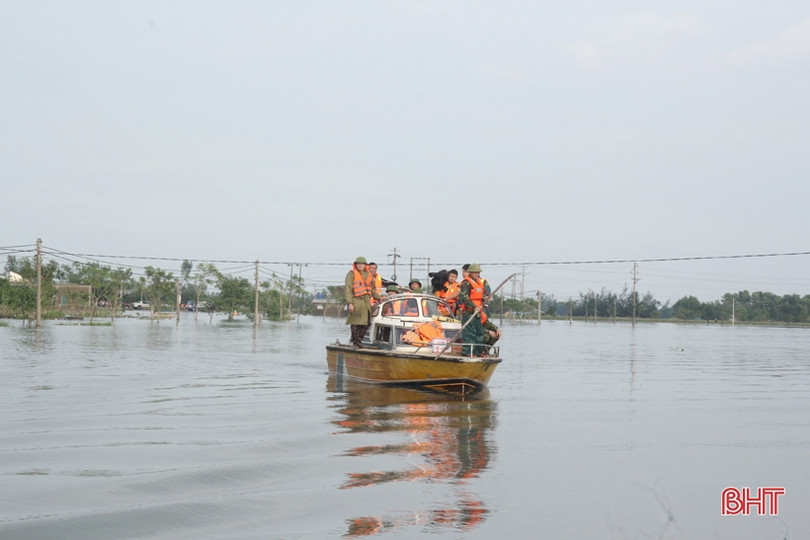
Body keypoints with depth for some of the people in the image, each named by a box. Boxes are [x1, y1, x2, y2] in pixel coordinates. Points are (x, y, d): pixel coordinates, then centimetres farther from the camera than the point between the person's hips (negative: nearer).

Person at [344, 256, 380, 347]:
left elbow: (372, 289, 29)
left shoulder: (368, 275, 17)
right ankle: (354, 343, 2)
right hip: (356, 301, -6)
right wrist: (350, 303, -15)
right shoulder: (351, 274, -1)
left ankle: (358, 342, 15)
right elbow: (348, 289, -7)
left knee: (366, 324, 5)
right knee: (356, 323, -5)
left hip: (367, 301, 6)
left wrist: (378, 298, 23)